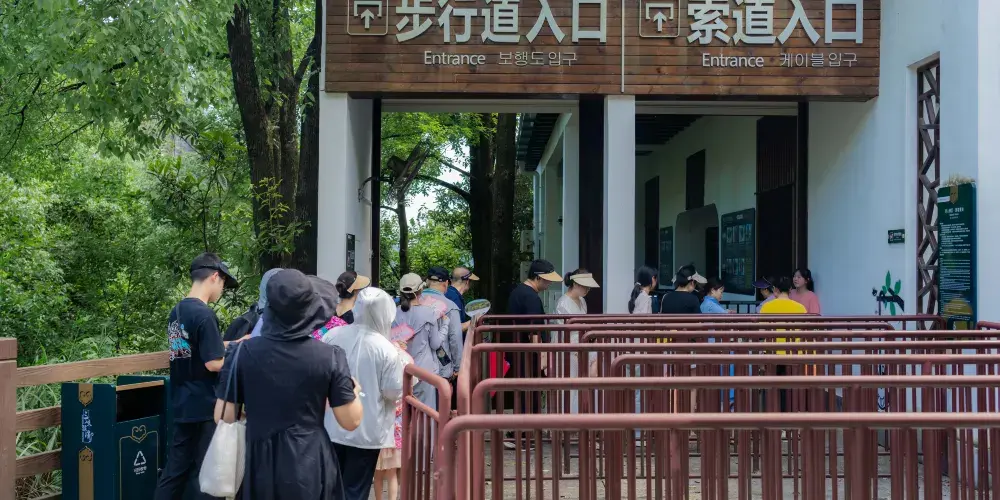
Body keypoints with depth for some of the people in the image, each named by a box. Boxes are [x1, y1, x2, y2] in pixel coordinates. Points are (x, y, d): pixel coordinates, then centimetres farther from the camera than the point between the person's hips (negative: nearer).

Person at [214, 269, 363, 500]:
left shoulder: (243, 352, -9)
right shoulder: (330, 357, -13)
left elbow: (223, 416, -3)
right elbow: (351, 421, -6)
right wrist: (355, 390, 13)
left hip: (260, 468, 2)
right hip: (311, 467, -1)